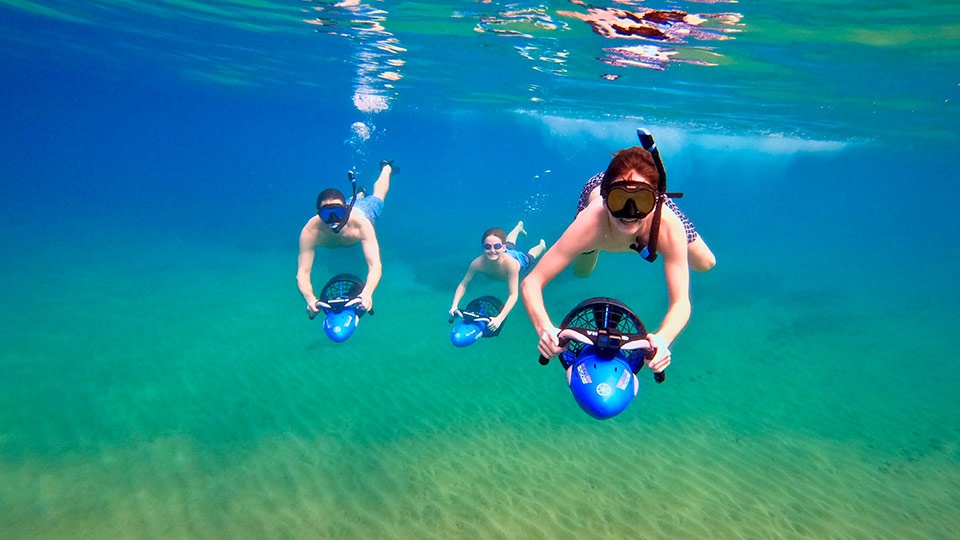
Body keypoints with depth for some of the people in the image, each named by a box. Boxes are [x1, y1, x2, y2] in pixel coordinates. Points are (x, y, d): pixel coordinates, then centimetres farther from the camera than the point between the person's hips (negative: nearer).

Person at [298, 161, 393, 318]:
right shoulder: (310, 232, -50)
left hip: (363, 210, -1)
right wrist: (310, 299, -71)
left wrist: (367, 293, -79)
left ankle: (386, 168, 62)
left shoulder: (361, 224, -54)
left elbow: (375, 265, -59)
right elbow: (302, 273, -49)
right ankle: (359, 194, 72)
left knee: (376, 197, 34)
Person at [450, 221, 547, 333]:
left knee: (530, 255, 35)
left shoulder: (511, 264, -54)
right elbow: (463, 285, -35)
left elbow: (513, 295, -53)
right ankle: (519, 226, 71)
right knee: (510, 244, 38)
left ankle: (542, 245, 69)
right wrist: (454, 306, -50)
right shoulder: (478, 263, -47)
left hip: (520, 259, -3)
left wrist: (500, 318, -64)